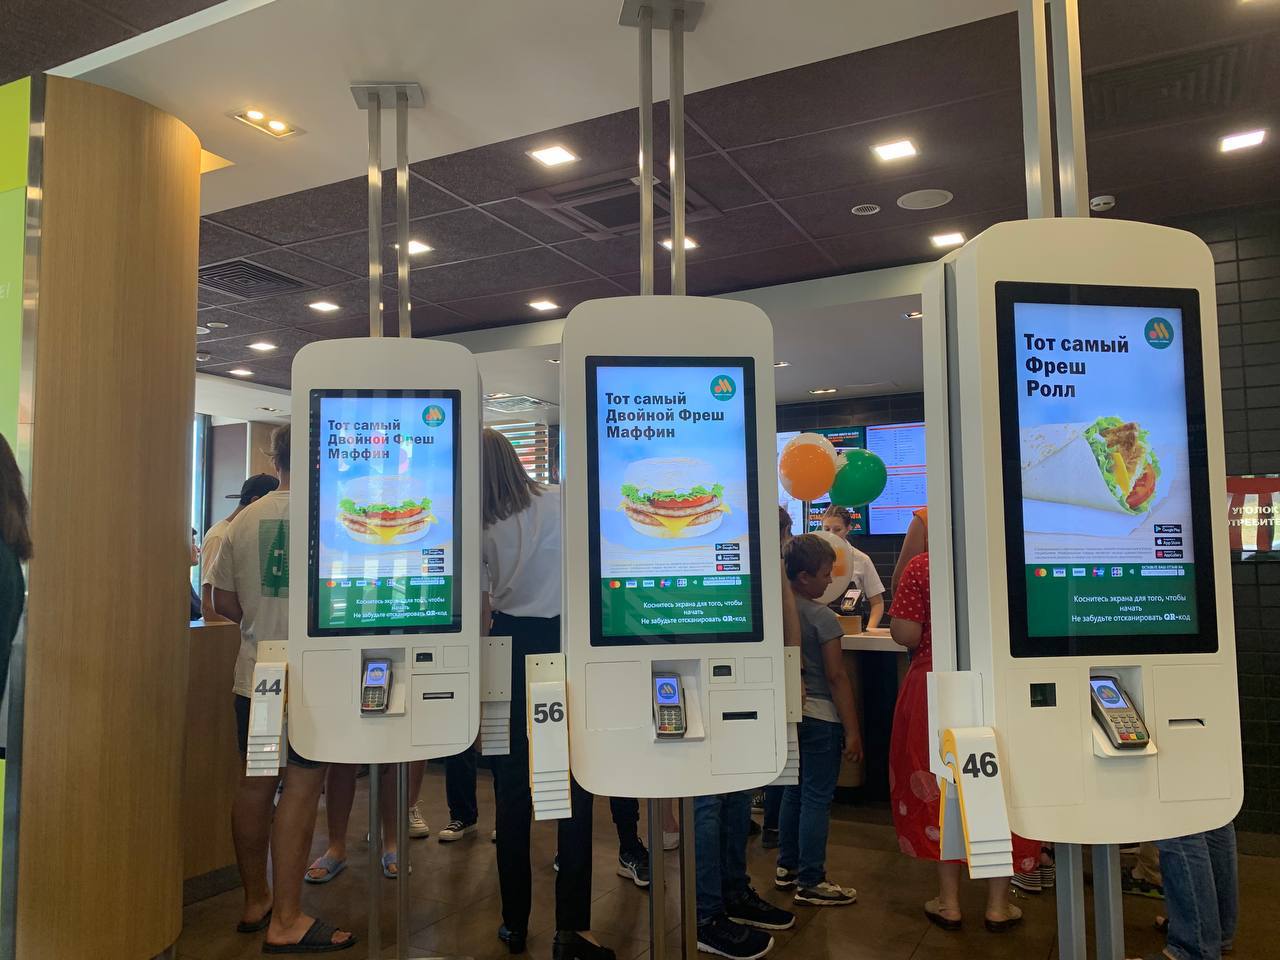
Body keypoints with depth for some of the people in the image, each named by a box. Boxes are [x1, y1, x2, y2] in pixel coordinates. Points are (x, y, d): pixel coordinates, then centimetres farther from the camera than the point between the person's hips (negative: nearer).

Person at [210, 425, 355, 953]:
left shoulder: (244, 520, 4)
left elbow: (224, 602, 8)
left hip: (254, 675, 6)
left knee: (255, 782, 14)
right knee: (301, 785, -1)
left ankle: (255, 901, 28)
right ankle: (286, 921, 4)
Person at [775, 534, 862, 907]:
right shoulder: (821, 617, -17)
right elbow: (837, 676, -15)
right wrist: (852, 730, -11)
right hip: (820, 716, -7)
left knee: (795, 790, 19)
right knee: (817, 797, 2)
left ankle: (787, 867, 30)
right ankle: (810, 883, 10)